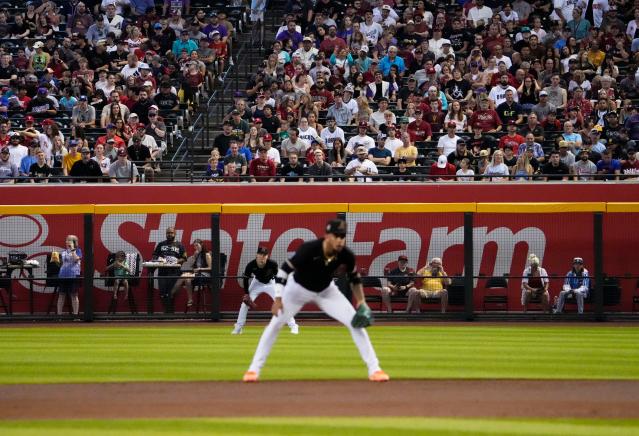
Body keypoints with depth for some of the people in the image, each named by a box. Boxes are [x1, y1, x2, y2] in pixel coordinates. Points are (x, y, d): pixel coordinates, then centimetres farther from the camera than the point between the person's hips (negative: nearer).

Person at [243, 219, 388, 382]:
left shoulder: (346, 255, -24)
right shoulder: (309, 249, -36)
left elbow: (355, 279, -4)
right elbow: (284, 270, -29)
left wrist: (361, 303, -14)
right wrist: (278, 299, -33)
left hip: (326, 291, 2)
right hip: (298, 289, -2)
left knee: (356, 323, -9)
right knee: (275, 324, -8)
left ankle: (374, 369, -1)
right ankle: (254, 369, 5)